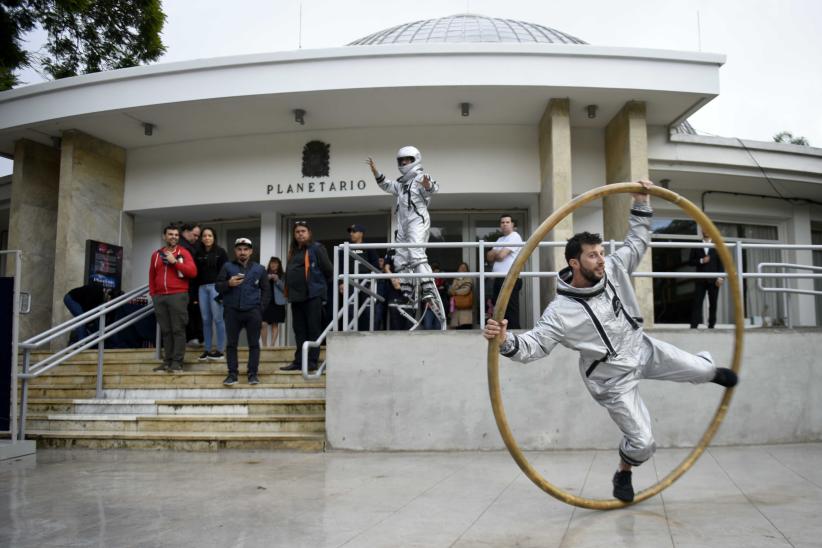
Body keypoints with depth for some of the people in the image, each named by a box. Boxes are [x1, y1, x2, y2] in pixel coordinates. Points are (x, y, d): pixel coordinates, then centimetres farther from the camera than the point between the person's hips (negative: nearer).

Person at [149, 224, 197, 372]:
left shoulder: (183, 252, 3)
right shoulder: (156, 254, 15)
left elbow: (193, 272, -9)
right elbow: (152, 276, 20)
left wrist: (175, 261, -12)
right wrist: (152, 293, 12)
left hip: (178, 296, -4)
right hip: (159, 297, 4)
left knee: (178, 329, -5)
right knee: (165, 330, 6)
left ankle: (177, 362, -3)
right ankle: (167, 361, 10)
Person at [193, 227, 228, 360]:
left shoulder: (220, 252, 1)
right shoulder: (198, 253, 13)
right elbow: (196, 273, 13)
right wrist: (195, 293, 8)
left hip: (215, 286, -4)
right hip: (202, 288, 4)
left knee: (218, 318, -4)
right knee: (205, 320, 6)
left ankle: (220, 350, 1)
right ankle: (207, 349, 12)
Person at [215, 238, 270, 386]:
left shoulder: (259, 269, 11)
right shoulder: (227, 267, 8)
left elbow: (266, 290, 13)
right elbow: (217, 286, 4)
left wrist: (261, 307, 2)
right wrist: (228, 283, -16)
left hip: (253, 312, 0)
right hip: (232, 311, 0)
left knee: (254, 344, 2)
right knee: (231, 344, 2)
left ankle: (253, 373, 8)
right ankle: (232, 373, 9)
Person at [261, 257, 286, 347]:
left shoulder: (282, 276, 6)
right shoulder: (265, 274, 6)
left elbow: (284, 288, 0)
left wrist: (277, 281, -12)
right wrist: (267, 279, -13)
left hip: (277, 302, 0)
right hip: (266, 301, 0)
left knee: (275, 324, 2)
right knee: (264, 324, -9)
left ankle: (272, 345, 5)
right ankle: (264, 345, -2)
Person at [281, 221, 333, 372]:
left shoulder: (316, 248, -5)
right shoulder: (293, 251, 17)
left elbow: (328, 270, -7)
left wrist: (322, 286, 3)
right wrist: (288, 291, 15)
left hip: (313, 295, -7)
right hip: (296, 296, 7)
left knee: (313, 329, -2)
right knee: (299, 330, 10)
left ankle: (312, 361, 1)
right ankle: (299, 361, 16)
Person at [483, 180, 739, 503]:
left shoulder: (614, 269, -12)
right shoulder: (561, 311, -28)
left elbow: (637, 241, 2)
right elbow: (533, 345, -29)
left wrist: (640, 203, -7)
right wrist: (506, 342, -49)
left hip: (643, 349, 6)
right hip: (614, 379, -5)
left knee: (699, 370, 11)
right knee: (642, 442, -4)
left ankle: (711, 370, 52)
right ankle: (623, 475, 31)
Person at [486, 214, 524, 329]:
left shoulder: (514, 237, -4)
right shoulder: (500, 239, 24)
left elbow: (501, 255, -13)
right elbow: (489, 257, 14)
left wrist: (494, 253, 8)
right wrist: (497, 253, -5)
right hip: (499, 279, 9)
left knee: (511, 310, -10)